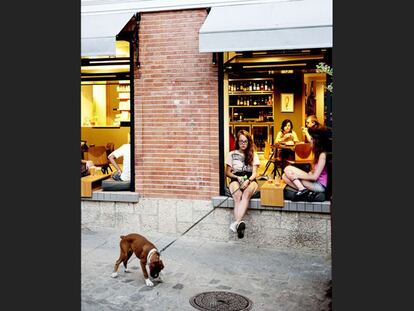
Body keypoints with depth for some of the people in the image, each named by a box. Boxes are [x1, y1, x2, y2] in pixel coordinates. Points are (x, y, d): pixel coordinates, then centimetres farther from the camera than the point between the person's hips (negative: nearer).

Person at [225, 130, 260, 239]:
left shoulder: (253, 155, 18)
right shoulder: (232, 154, 18)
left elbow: (254, 173, 9)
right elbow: (227, 173, 16)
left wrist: (248, 181, -15)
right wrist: (238, 177, -5)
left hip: (250, 181, 0)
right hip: (236, 180, 1)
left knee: (246, 194, -38)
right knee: (237, 197, -36)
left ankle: (236, 223, -56)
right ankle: (239, 223, -55)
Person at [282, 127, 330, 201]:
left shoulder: (323, 155, -17)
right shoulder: (319, 153, 12)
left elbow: (315, 177, -21)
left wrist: (296, 175, -13)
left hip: (319, 185, -10)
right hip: (314, 182, 10)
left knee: (288, 169, -13)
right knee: (285, 176, -2)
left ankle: (303, 190, -16)